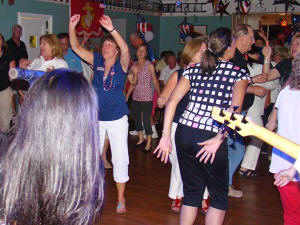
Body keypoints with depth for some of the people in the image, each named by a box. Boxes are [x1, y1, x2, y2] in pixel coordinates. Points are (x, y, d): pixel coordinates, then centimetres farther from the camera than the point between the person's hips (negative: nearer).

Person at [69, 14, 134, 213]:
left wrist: (111, 29, -38)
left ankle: (121, 199, 16)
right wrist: (72, 27, -17)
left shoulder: (122, 64, -8)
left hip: (117, 119, -3)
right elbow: (76, 48, -3)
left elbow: (126, 49, -28)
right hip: (96, 118, 4)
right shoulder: (97, 61, 2)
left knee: (120, 159, 1)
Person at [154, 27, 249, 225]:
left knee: (191, 192, 18)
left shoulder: (194, 70, 11)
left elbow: (172, 101, 2)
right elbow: (235, 108, -15)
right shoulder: (239, 73, 2)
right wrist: (219, 139, -16)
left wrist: (166, 136, 3)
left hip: (184, 133, 4)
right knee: (219, 197, 15)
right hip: (211, 138, -4)